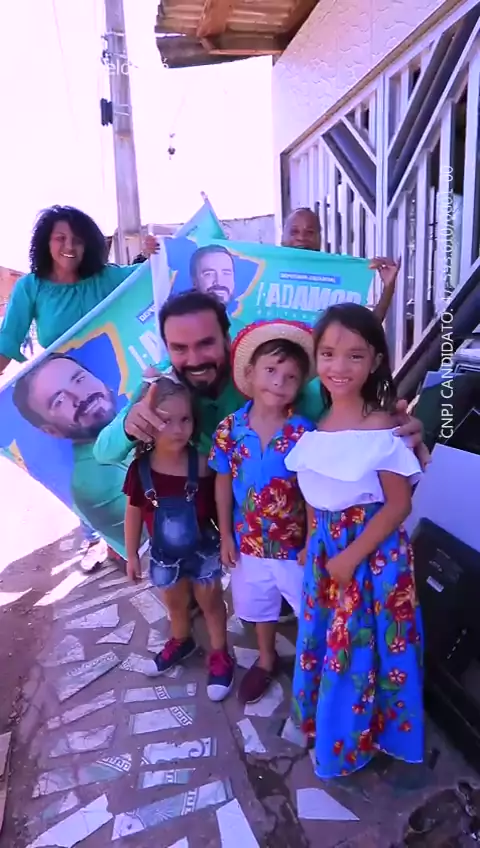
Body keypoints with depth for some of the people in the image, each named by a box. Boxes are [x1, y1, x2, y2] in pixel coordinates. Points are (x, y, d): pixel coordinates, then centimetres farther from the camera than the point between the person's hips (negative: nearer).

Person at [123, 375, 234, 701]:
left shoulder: (202, 465, -25)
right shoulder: (141, 468, -19)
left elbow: (219, 507, -13)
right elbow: (134, 513, -6)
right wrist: (132, 554, 2)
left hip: (203, 550, -2)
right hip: (164, 553, 3)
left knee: (211, 602, 19)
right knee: (175, 603, 27)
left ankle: (220, 655, 42)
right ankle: (181, 641, 56)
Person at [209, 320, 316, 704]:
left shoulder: (305, 432, -19)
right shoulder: (228, 429, -12)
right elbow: (223, 483, -1)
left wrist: (312, 542, -10)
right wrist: (226, 535, 1)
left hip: (296, 544, -3)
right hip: (249, 543, 3)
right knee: (259, 607, 26)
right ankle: (267, 660, 53)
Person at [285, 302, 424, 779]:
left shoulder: (383, 430, -20)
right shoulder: (318, 425, 0)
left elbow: (398, 506, -17)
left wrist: (351, 557, -17)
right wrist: (313, 543, 6)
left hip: (372, 553, -6)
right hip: (324, 550, 6)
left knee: (363, 646, 11)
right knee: (326, 639, 22)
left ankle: (355, 738, 36)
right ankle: (326, 719, 47)